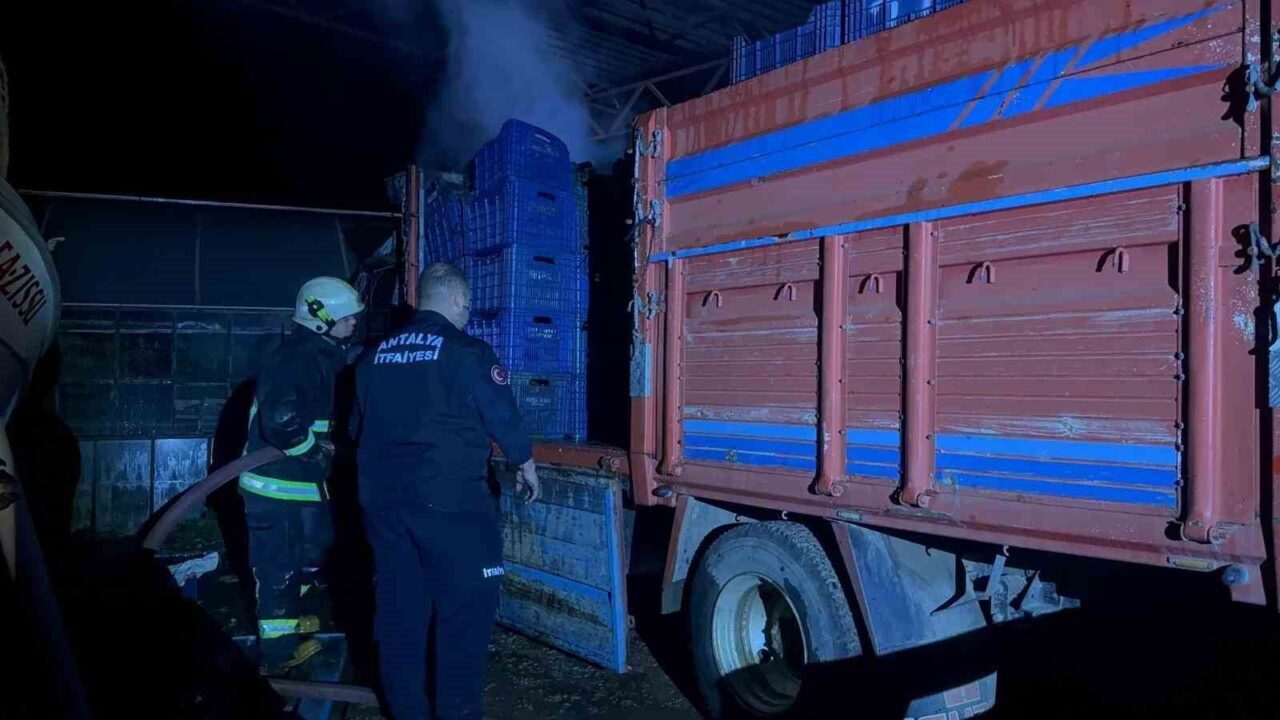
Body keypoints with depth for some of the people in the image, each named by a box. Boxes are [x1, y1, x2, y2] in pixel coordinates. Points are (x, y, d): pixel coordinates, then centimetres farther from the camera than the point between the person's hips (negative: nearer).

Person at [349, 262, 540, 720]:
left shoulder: (374, 356, 12)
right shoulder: (467, 352, -8)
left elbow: (357, 429, 23)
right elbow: (503, 416, -5)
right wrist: (526, 466, 13)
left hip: (382, 500, 7)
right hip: (449, 501, -7)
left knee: (399, 608, 14)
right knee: (465, 606, 4)